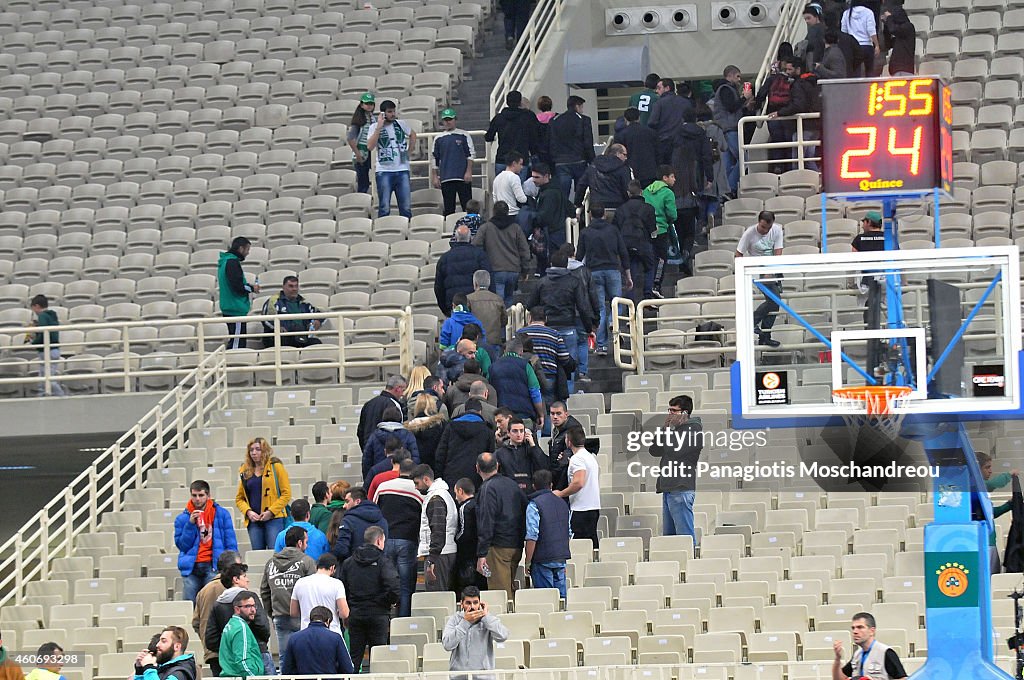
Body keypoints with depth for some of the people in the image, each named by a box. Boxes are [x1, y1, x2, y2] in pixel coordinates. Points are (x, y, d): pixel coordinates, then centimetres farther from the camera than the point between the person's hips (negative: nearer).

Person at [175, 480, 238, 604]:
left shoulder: (221, 514, 7)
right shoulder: (182, 518, 11)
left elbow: (231, 544, 7)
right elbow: (181, 545, 4)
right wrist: (190, 524, -6)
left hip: (212, 565, -2)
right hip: (192, 567, 2)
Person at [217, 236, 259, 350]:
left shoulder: (225, 261, 16)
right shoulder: (232, 262, -16)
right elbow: (238, 287, -21)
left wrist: (248, 285, 13)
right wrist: (252, 288, -4)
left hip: (228, 309, 10)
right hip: (236, 310, -10)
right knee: (237, 344, -11)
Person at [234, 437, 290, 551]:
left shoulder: (276, 467, 2)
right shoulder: (245, 471, 14)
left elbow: (286, 494, -2)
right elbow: (239, 498, 17)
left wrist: (271, 512, -11)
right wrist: (248, 512, -3)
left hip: (274, 518, -4)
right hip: (253, 520, 4)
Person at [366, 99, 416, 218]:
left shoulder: (401, 124, 8)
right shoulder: (374, 127, -2)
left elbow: (413, 134, 28)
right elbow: (370, 146, -16)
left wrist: (409, 150, 16)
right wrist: (379, 127, -17)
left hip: (402, 169, 3)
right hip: (384, 171, -3)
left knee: (406, 208, 4)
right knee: (384, 209, -2)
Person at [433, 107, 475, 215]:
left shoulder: (464, 136, 4)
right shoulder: (438, 139, 12)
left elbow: (471, 154, 2)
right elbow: (435, 159, 14)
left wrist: (468, 172, -7)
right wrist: (435, 177, 8)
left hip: (463, 178, -3)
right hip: (446, 179, 3)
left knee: (467, 206, -3)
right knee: (448, 208, 3)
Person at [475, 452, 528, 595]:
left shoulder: (488, 488, -11)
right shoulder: (512, 484, 12)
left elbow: (486, 523, -16)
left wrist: (482, 554, -16)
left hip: (498, 547, -8)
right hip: (517, 546, 8)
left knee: (499, 591, -6)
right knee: (510, 589, 15)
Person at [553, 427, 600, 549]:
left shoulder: (577, 459, -12)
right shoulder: (592, 457, 17)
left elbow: (579, 483, -24)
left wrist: (560, 493, -12)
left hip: (580, 509, -9)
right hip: (594, 507, 9)